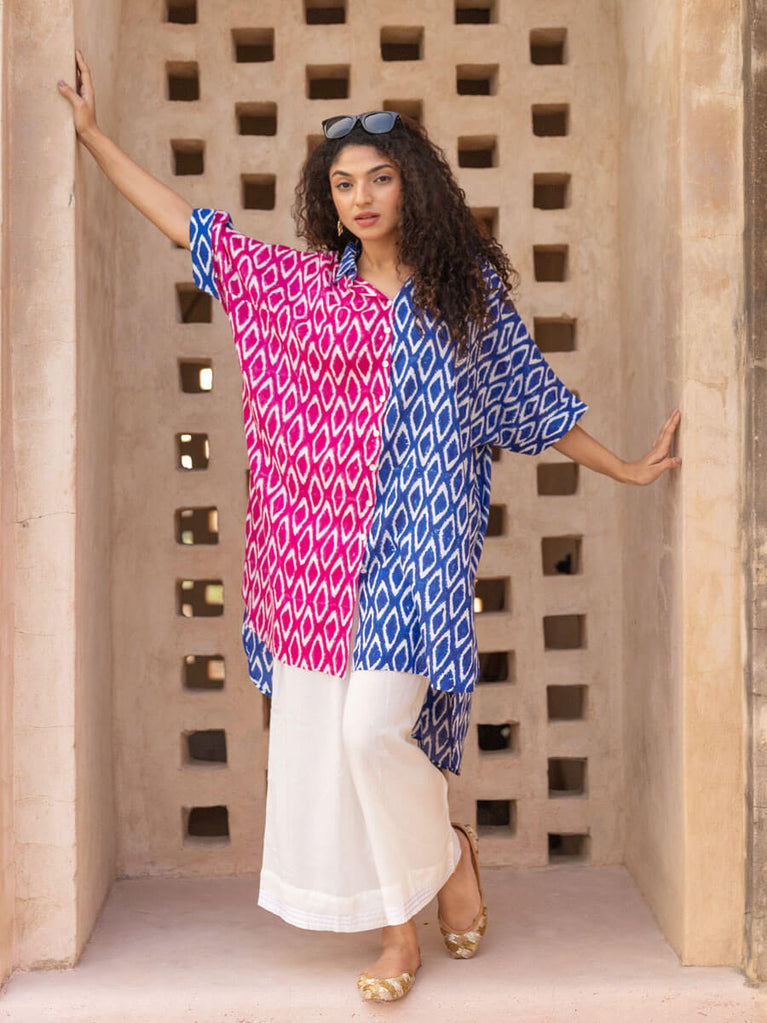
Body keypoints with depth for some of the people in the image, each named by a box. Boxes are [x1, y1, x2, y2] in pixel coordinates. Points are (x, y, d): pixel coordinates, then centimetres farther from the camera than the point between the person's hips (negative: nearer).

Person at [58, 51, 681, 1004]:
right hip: (319, 541, 3)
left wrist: (627, 468, 17)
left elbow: (533, 397, 13)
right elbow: (194, 226, 16)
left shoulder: (467, 284, 5)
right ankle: (398, 929, 19)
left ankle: (448, 849, 18)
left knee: (373, 728, -14)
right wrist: (95, 137, 19)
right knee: (320, 738, 3)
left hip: (416, 540, -3)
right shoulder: (298, 282, 10)